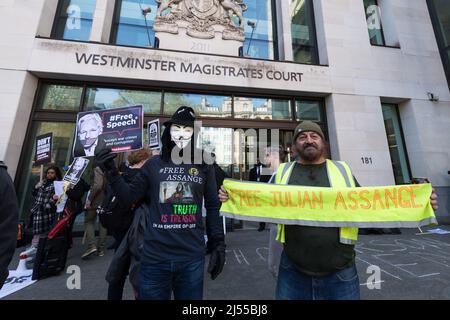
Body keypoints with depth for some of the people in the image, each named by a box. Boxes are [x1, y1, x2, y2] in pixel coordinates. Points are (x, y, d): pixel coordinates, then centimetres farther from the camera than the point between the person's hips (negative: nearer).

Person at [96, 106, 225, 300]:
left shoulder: (203, 166, -2)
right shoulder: (154, 165, 0)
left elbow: (213, 207, 1)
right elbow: (129, 198, 4)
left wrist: (219, 244, 0)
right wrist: (111, 171, -6)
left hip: (192, 258, 0)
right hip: (155, 257, 1)